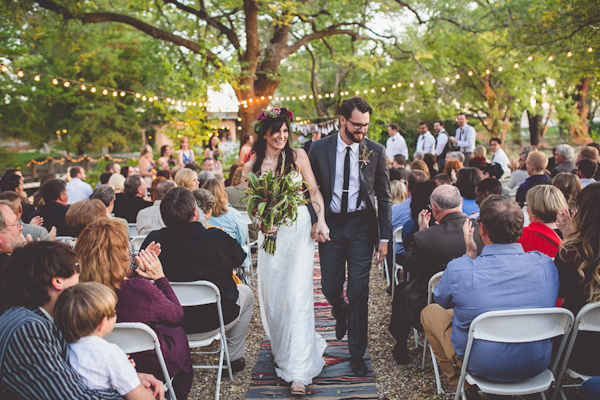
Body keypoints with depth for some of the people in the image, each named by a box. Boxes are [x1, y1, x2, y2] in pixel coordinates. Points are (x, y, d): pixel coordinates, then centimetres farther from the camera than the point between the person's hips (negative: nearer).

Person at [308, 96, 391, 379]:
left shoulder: (376, 151, -2)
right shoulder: (320, 149, -2)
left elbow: (384, 197, 1)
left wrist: (384, 237, -3)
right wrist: (314, 223, -5)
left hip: (362, 225, -1)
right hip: (330, 224, 1)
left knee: (359, 291, 1)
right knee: (331, 288, 8)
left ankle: (357, 353, 16)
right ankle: (341, 313, 45)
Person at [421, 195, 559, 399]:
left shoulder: (458, 269, -25)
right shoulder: (546, 263, -15)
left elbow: (441, 300, -1)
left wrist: (469, 253, -1)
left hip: (482, 366, -4)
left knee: (430, 312, 18)